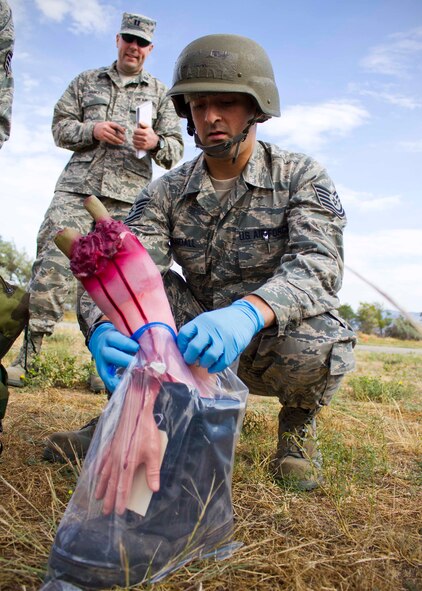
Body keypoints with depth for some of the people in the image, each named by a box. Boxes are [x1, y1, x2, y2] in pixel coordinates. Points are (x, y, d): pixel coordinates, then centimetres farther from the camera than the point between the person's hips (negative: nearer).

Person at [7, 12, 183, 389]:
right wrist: (92, 130, -5)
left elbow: (176, 149, 11)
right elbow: (60, 125, 16)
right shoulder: (87, 81, 21)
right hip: (78, 186, 1)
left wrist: (155, 143, -12)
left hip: (128, 196, 0)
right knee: (52, 263, -12)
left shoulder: (160, 92, 18)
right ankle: (27, 353, -6)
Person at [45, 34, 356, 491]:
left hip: (282, 336, -2)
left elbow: (319, 263, -29)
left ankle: (298, 422, -1)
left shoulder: (301, 176, -11)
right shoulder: (167, 192, -4)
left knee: (315, 346, -36)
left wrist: (247, 313, -49)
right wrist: (105, 328, -42)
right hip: (203, 341, 2)